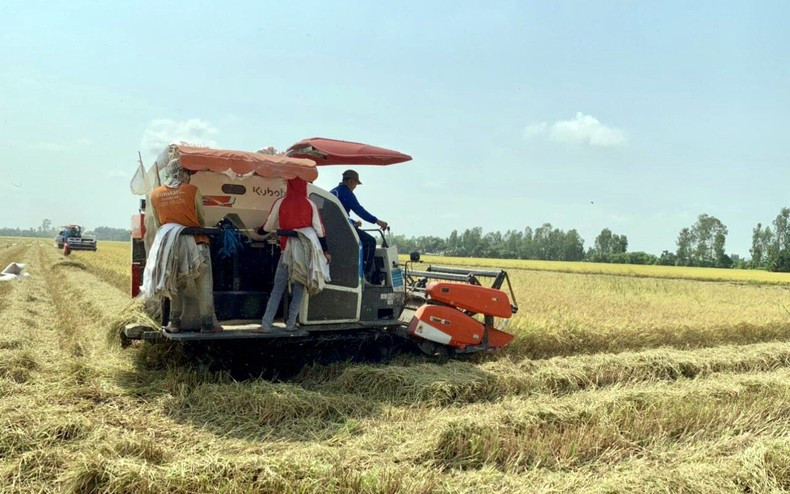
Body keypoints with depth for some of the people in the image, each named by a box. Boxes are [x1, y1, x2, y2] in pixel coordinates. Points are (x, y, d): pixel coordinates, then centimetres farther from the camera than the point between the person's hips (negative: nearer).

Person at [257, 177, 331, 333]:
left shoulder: (280, 203, 0)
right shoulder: (310, 204, 1)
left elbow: (268, 226, 8)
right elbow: (319, 230, 0)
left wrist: (259, 231, 29)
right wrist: (325, 250, 6)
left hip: (287, 250, 0)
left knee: (278, 288, 6)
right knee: (299, 288, 10)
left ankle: (266, 324, 2)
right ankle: (291, 324, 10)